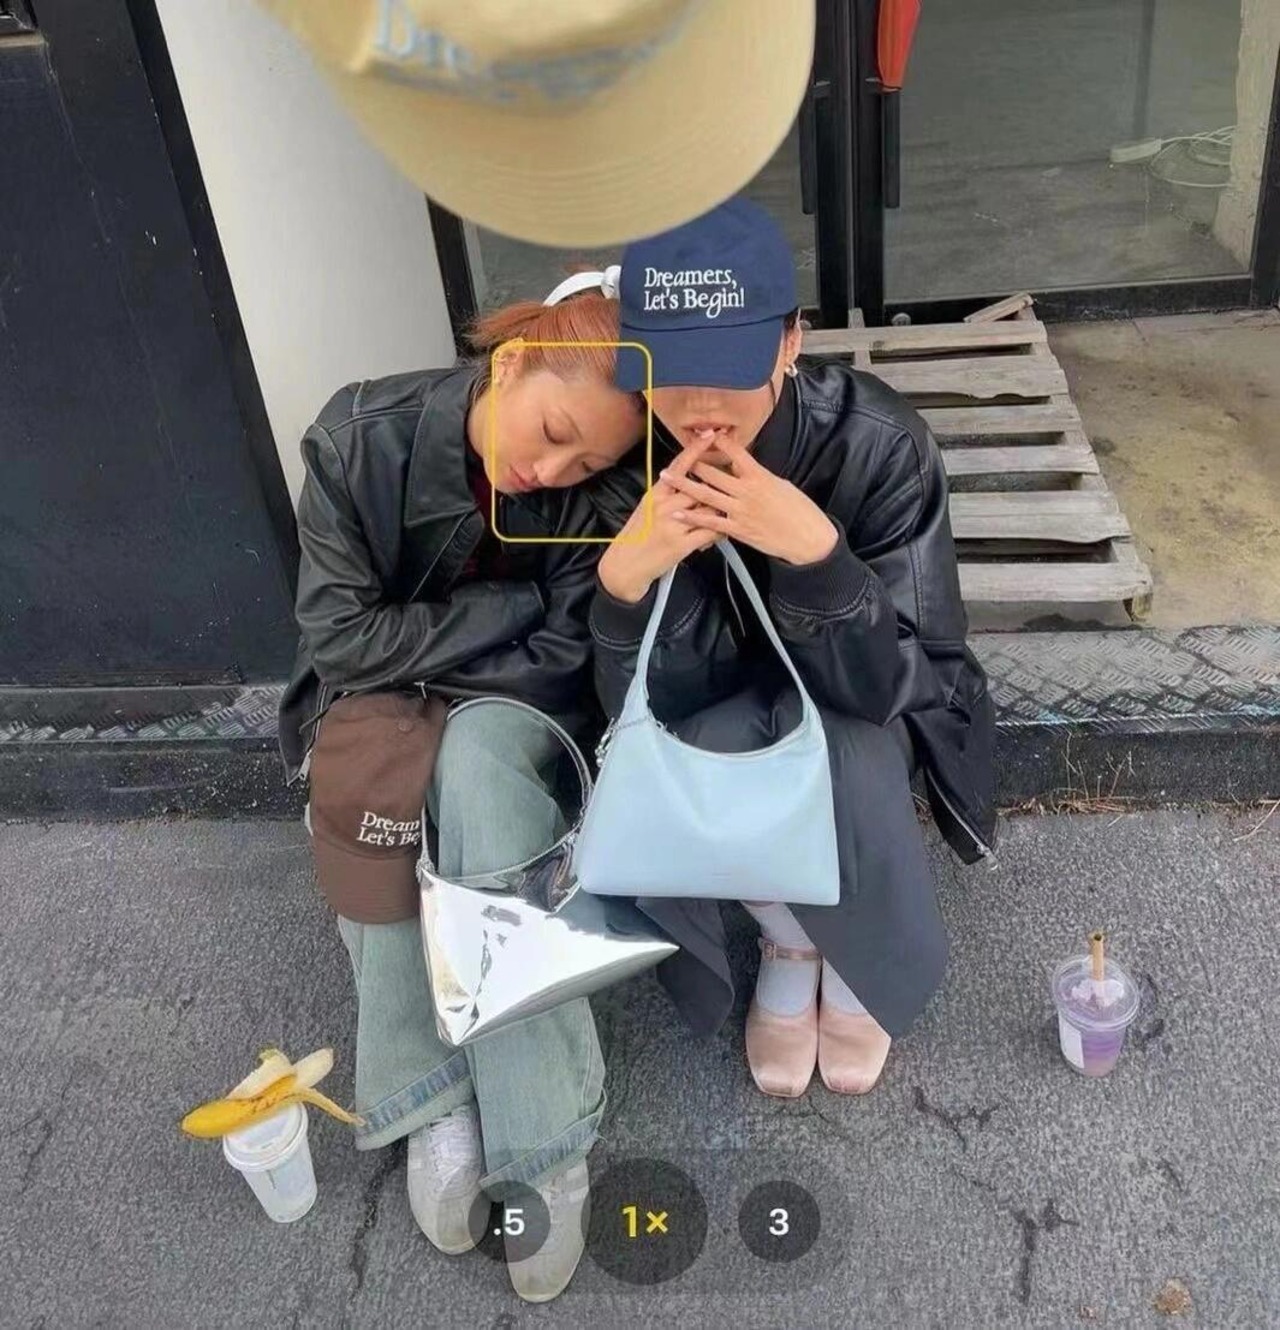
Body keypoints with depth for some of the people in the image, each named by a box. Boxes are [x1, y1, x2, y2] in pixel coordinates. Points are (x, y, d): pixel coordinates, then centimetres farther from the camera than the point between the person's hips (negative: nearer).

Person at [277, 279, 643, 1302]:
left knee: (474, 760, -35)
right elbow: (340, 636, -18)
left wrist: (422, 654, -19)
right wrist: (513, 604, -20)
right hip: (374, 702, 1)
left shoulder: (590, 501, -17)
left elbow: (562, 672, -14)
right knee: (372, 776, -34)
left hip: (511, 714, -1)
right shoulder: (361, 435, -18)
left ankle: (540, 1142, -35)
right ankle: (436, 1102, -26)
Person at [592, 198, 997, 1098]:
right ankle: (788, 939, 5)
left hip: (859, 704, -1)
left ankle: (855, 956, 5)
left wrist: (814, 550, -46)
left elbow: (885, 681, -28)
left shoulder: (878, 444, -29)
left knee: (842, 770, -32)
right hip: (730, 705, 2)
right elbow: (652, 702, -23)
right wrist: (627, 573, -43)